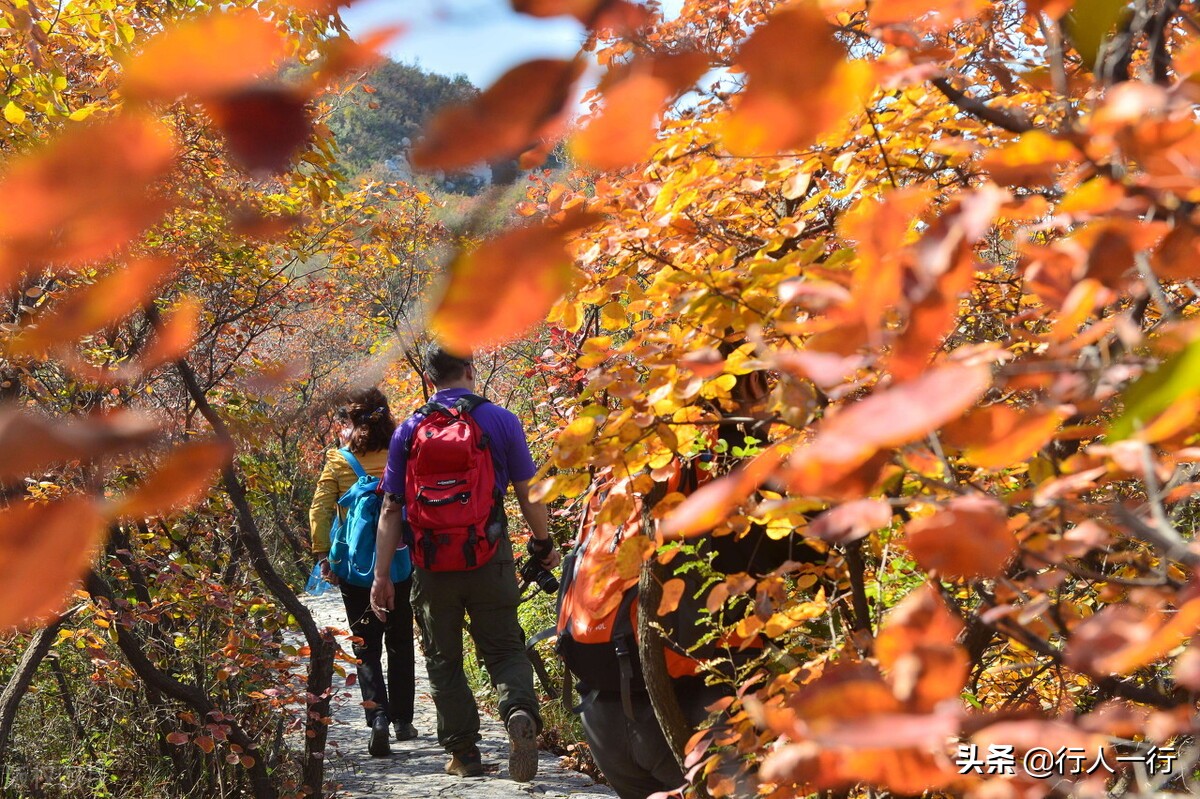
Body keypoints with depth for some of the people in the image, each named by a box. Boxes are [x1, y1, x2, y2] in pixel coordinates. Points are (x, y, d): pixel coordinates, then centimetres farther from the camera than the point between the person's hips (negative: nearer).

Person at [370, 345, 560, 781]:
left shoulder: (407, 431, 3)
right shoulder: (501, 421, -2)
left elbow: (391, 509, 1)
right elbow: (528, 494, 0)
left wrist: (381, 575, 4)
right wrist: (543, 544, 16)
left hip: (432, 565, 1)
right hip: (489, 559, -1)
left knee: (443, 660, 14)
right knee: (504, 648, 7)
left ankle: (463, 752, 13)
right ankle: (520, 711, -21)